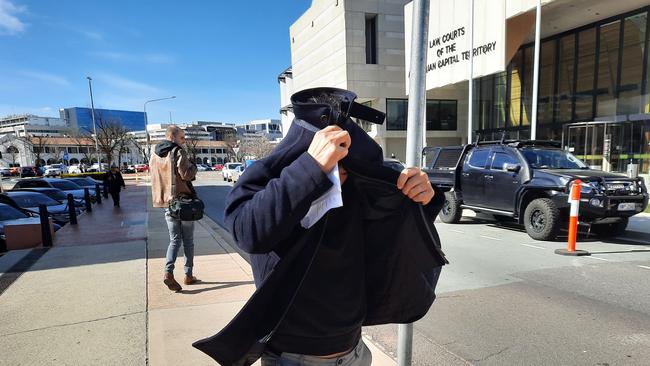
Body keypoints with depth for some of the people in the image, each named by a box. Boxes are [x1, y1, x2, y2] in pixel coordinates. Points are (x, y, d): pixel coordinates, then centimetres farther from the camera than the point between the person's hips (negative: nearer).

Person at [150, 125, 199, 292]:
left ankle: (169, 272, -8)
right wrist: (193, 166, -1)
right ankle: (188, 275, 14)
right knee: (188, 240, 7)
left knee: (175, 240, 11)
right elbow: (186, 175, -18)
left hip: (166, 202, 5)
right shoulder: (178, 152, -11)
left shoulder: (154, 155, 11)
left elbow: (155, 177, 19)